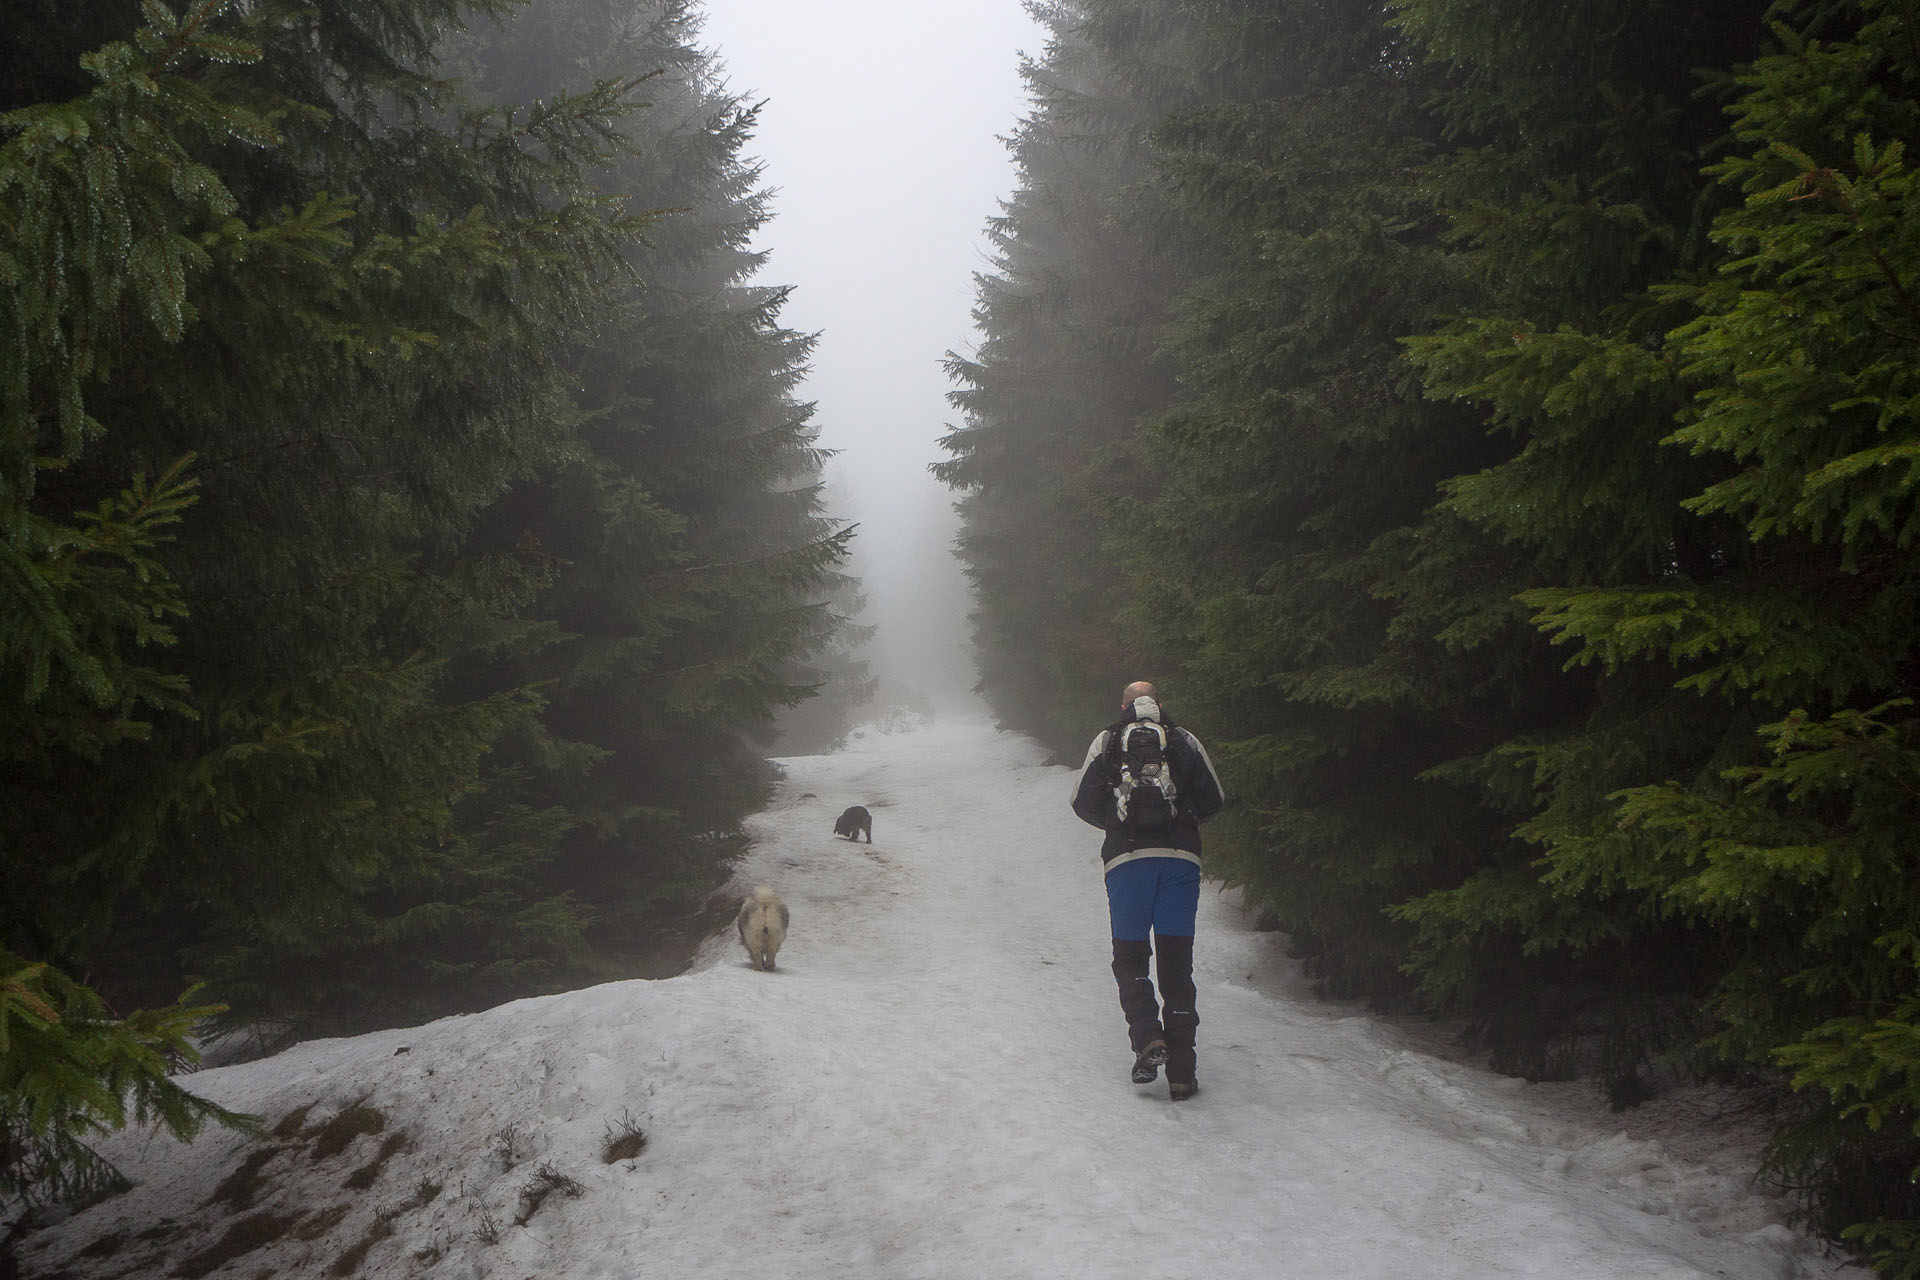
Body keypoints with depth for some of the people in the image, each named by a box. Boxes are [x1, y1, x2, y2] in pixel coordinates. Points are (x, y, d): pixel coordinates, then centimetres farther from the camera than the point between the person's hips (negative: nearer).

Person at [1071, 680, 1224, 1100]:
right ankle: (1181, 1072, 1)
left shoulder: (1107, 741, 8)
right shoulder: (1185, 741, 10)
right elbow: (1213, 799, 6)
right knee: (1177, 962, 5)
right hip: (1181, 858, 1)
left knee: (1130, 957, 12)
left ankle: (1147, 1038, -12)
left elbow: (1084, 804, 5)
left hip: (1127, 859, -1)